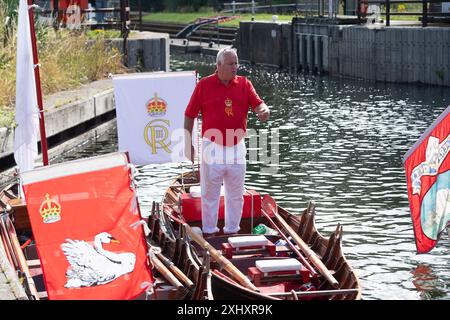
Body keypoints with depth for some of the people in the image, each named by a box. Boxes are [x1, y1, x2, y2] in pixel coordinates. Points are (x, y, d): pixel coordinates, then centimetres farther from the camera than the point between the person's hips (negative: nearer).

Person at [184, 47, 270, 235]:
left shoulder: (244, 84, 4)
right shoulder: (204, 85, -3)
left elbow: (258, 104, -6)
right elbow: (189, 116, 0)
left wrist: (263, 111, -30)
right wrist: (188, 144, -2)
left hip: (236, 147, 3)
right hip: (212, 147, -3)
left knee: (236, 194, 12)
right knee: (210, 193, 3)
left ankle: (232, 230, 24)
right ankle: (209, 231, 13)